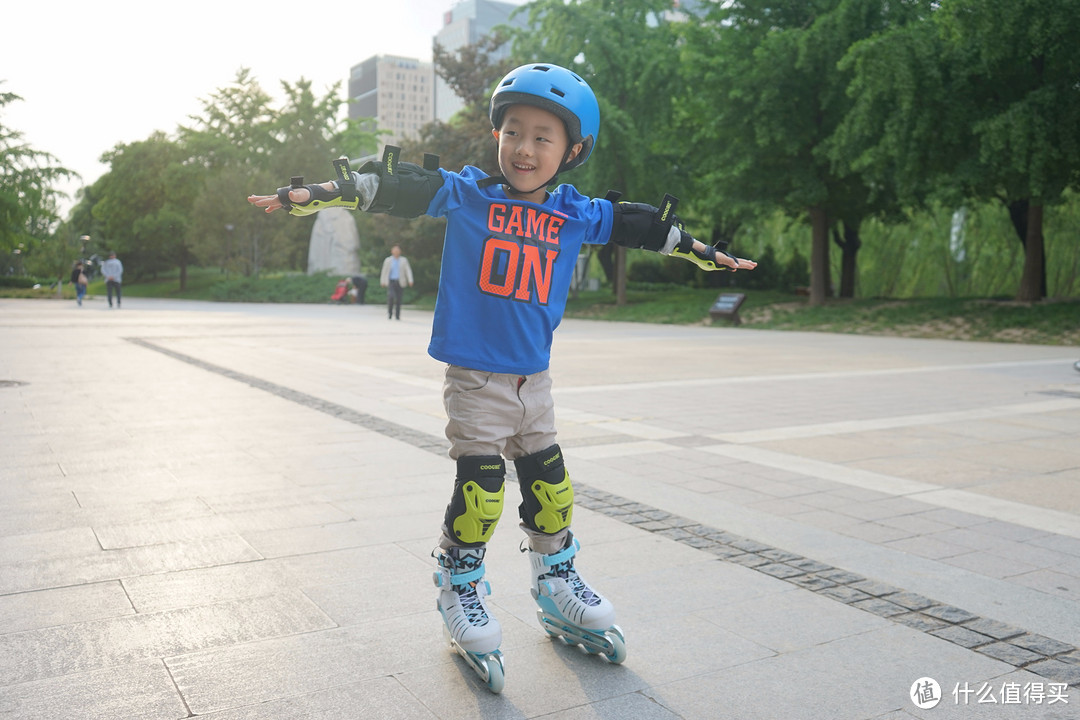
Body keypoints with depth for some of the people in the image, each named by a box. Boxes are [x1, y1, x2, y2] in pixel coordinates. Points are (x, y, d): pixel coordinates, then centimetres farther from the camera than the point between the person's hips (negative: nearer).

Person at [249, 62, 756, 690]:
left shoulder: (576, 214, 4)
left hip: (534, 378, 4)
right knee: (479, 491, -4)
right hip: (475, 377, -4)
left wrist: (702, 252, 24)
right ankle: (461, 592, 21)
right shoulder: (466, 194, -6)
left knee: (551, 488, 13)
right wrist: (316, 194, -24)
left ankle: (558, 588, 34)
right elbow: (396, 187, -14)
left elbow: (642, 227, 15)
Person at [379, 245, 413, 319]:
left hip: (399, 282, 1)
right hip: (390, 281, -1)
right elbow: (384, 271, 9)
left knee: (398, 299, 1)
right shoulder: (388, 260, 6)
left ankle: (397, 315, 12)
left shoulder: (404, 260, 6)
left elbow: (408, 270, 2)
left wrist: (410, 280, -10)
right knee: (390, 296, -19)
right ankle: (390, 313, -2)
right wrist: (382, 282, 7)